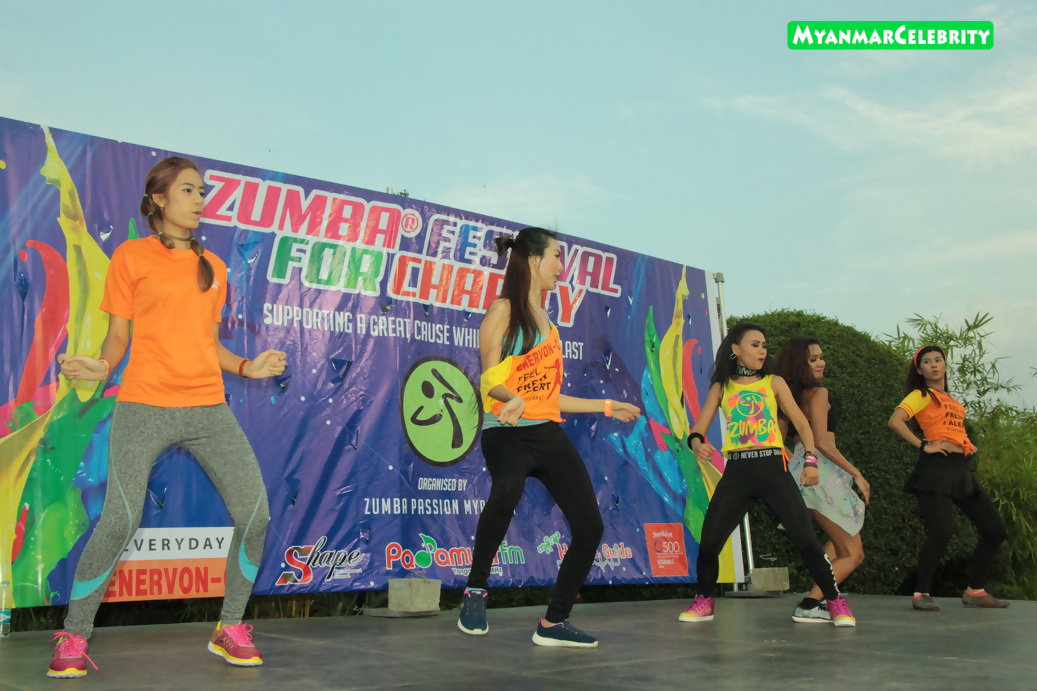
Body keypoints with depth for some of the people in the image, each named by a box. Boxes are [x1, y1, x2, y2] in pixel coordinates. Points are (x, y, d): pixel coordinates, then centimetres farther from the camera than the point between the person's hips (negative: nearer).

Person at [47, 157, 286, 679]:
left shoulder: (213, 267, 17)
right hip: (143, 406, -4)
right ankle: (73, 639, 8)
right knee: (119, 520, -14)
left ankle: (230, 630, 12)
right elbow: (119, 335, 6)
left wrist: (246, 367, 5)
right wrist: (101, 368, -14)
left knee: (254, 512, -6)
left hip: (208, 408, 4)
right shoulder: (131, 256, 6)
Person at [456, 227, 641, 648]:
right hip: (507, 432, -7)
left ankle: (554, 624, 14)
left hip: (549, 434, 7)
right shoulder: (503, 310, 0)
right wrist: (514, 399, -31)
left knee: (590, 526, -1)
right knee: (507, 492, -39)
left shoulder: (547, 322, 21)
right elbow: (490, 379, -9)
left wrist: (606, 406, 31)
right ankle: (475, 591, -19)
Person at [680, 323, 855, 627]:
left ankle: (836, 602, 7)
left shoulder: (774, 383, 11)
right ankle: (704, 601, 19)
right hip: (737, 471, 1)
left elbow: (801, 423, 10)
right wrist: (697, 443, -18)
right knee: (709, 541, -4)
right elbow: (698, 429, 5)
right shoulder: (721, 388, 12)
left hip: (773, 468, -1)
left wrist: (810, 459, -4)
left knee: (805, 538, -9)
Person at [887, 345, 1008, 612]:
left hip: (961, 470, 8)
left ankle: (974, 591, 18)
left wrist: (968, 444, 16)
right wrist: (923, 445, -16)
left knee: (995, 529, 7)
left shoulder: (951, 400, 22)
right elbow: (895, 421, -16)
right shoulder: (922, 395, 0)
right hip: (937, 468, -8)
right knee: (942, 530, -22)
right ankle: (921, 593, -8)